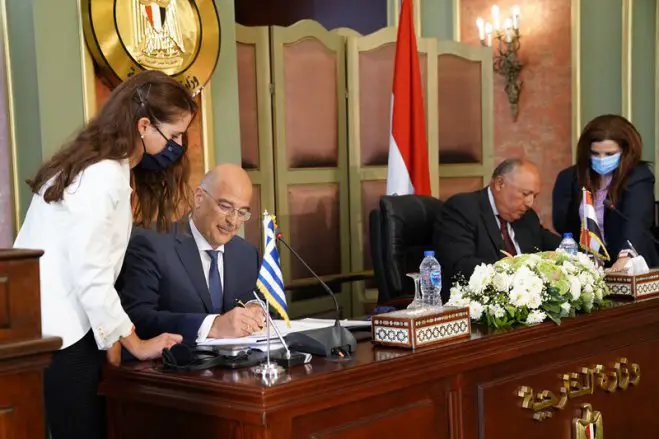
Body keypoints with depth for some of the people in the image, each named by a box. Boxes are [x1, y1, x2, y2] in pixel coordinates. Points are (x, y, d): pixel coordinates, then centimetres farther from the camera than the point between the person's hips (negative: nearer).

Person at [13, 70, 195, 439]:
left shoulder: (101, 167, 14)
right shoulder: (104, 176, -17)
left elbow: (87, 264, 9)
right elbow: (89, 273, -18)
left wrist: (111, 335, 3)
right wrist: (134, 344, -8)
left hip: (52, 325, 9)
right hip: (58, 334, -9)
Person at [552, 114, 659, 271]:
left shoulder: (639, 177, -7)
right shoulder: (569, 178, 2)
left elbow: (637, 219, -24)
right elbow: (560, 225, 2)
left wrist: (626, 255, -40)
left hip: (631, 269, -2)